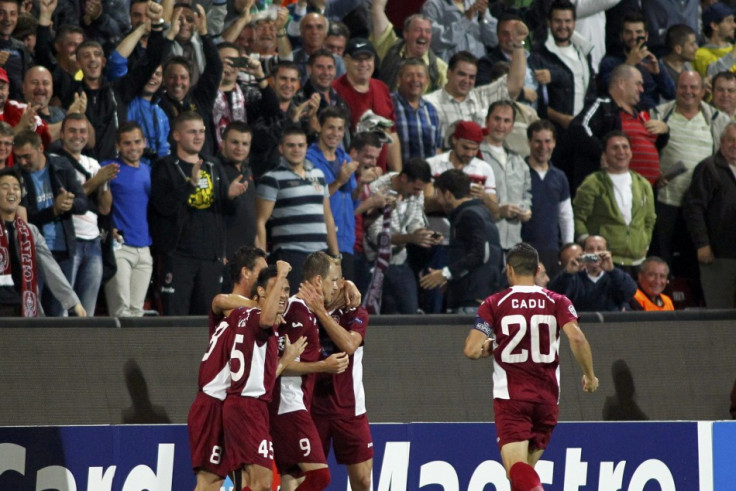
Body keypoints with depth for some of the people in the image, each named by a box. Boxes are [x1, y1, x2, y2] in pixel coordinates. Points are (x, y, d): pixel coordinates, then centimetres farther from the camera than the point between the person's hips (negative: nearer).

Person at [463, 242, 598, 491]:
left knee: (517, 468, -14)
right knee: (527, 468, 19)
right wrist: (590, 375, 2)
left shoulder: (494, 304, 0)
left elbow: (471, 350, -7)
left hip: (510, 398, -3)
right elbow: (576, 337, -12)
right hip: (547, 396, 3)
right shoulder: (557, 302, 4)